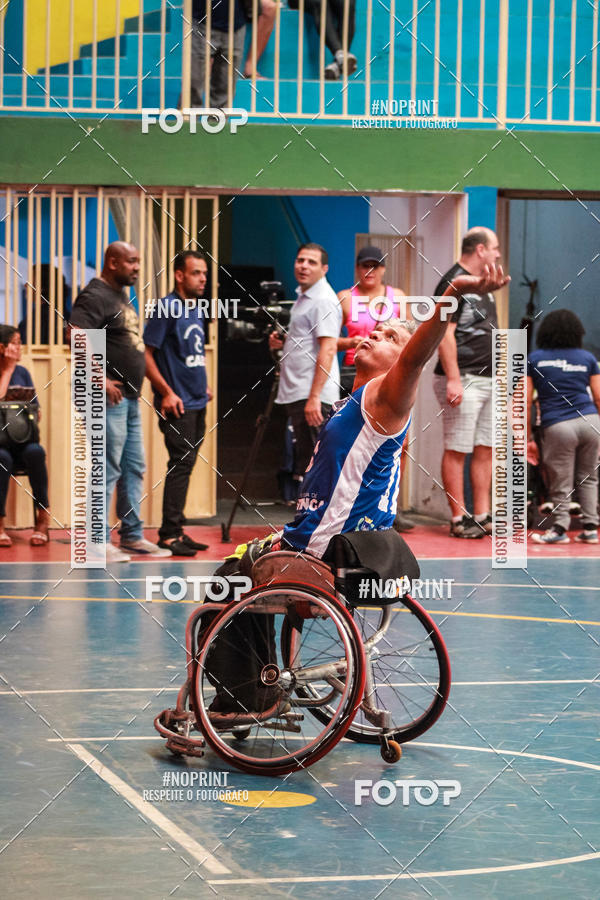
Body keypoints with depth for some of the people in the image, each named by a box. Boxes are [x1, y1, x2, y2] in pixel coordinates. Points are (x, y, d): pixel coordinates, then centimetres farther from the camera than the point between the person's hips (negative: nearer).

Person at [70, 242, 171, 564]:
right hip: (110, 397, -10)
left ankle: (132, 536, 22)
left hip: (129, 397, 10)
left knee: (134, 469, 14)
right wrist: (100, 379, -26)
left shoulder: (121, 296, 18)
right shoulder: (95, 296, -13)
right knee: (108, 470, -8)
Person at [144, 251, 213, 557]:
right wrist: (167, 392, -19)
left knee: (185, 466, 10)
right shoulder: (166, 308, -11)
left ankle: (176, 532, 14)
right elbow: (145, 354, -15)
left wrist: (204, 384, 16)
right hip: (177, 404, -8)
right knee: (180, 465, -10)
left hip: (197, 403, 8)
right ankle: (169, 535, -8)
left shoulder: (196, 310, 14)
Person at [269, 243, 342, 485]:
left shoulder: (323, 301, -13)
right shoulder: (303, 297, 19)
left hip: (313, 397, -10)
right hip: (297, 394, 10)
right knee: (305, 467, 13)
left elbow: (328, 349, -21)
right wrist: (282, 342, 10)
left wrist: (314, 397, -27)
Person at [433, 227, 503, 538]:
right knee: (457, 451, -5)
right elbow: (444, 332, -17)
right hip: (464, 380, -9)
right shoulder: (453, 283, -11)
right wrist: (453, 379, -23)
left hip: (488, 380, 9)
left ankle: (482, 516, 15)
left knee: (485, 450, 10)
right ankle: (459, 519, -2)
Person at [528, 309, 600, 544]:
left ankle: (560, 529, 10)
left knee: (561, 484, 5)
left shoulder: (534, 359, 10)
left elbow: (525, 402, 8)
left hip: (558, 426, -2)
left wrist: (527, 440, 11)